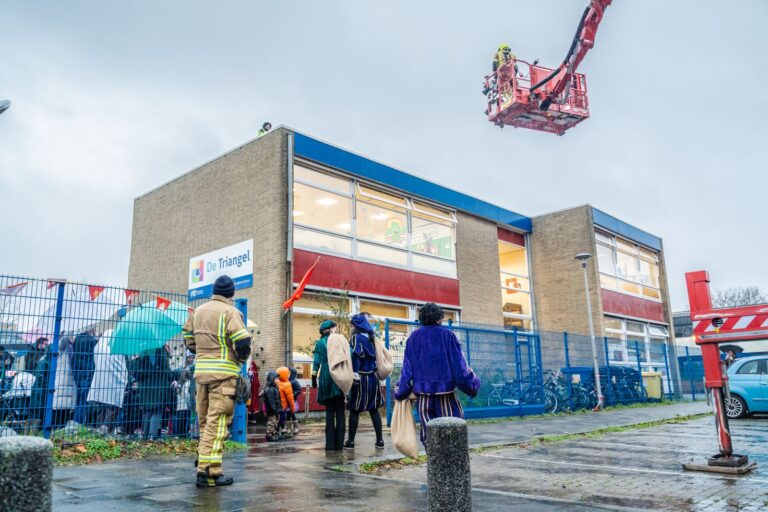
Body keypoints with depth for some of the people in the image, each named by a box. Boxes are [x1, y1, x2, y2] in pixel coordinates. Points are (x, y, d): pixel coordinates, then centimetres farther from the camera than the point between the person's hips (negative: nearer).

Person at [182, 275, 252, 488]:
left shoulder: (198, 311, 13)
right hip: (223, 373, -7)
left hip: (200, 371, 7)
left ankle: (203, 461, 24)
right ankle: (209, 472, -6)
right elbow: (242, 342, -15)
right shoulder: (230, 312, -9)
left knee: (205, 421, 16)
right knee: (217, 422, -6)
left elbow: (189, 339, 19)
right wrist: (241, 359, 1)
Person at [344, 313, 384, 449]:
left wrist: (354, 376, -21)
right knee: (374, 409, 10)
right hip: (373, 378, 6)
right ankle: (380, 440, 10)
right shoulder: (372, 337, 11)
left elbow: (355, 357, -18)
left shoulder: (355, 337, -7)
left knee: (354, 410, 2)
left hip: (360, 378, -6)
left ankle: (351, 441, 6)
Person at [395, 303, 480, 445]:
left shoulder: (413, 337, 5)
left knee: (428, 431, 8)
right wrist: (471, 384, 6)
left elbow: (407, 367, 3)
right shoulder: (447, 334, -3)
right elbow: (459, 363, -3)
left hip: (422, 390, 2)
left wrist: (401, 391, 8)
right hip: (445, 388, -2)